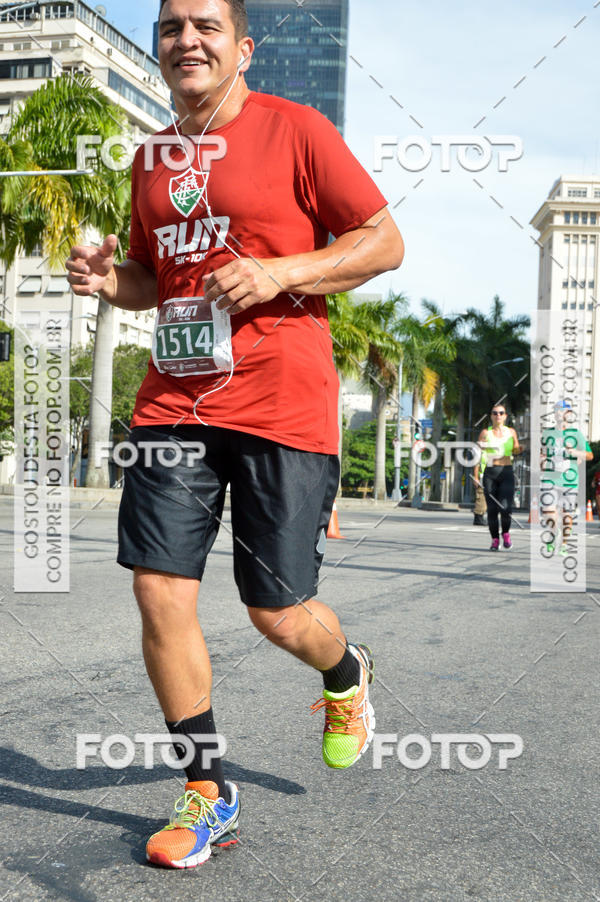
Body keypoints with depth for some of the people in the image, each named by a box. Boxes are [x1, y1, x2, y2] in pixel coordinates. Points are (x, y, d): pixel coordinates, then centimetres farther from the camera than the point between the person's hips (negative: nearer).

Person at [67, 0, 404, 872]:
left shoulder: (295, 129, -1)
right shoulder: (151, 155, 16)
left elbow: (385, 241, -3)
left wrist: (278, 271, -16)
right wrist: (110, 279, 4)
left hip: (281, 404, -5)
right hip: (174, 399, 5)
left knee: (279, 613, -1)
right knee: (159, 593, -2)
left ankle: (347, 676, 38)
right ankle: (208, 794, 17)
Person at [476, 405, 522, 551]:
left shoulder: (511, 432, 9)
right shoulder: (485, 433, 6)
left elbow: (516, 451, 19)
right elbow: (479, 454, 5)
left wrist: (520, 448, -3)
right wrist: (476, 475, -4)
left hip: (507, 473, 0)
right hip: (490, 473, 0)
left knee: (505, 508, -14)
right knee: (492, 509, -2)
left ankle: (506, 533, 13)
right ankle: (495, 540, 13)